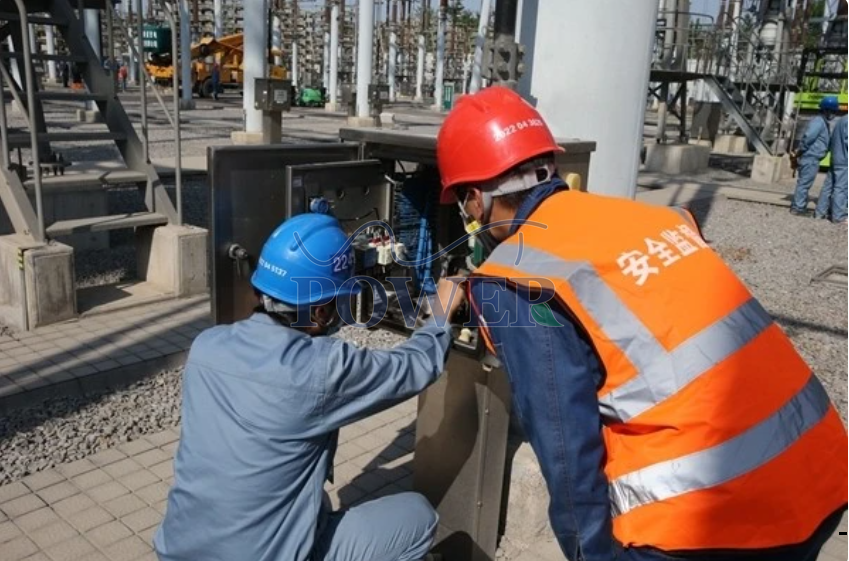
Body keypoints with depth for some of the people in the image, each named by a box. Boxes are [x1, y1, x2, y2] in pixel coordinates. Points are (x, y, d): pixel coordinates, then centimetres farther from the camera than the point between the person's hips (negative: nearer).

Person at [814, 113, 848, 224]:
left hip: (835, 160, 9)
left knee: (828, 186, 11)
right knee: (840, 188, -8)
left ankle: (820, 212, 15)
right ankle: (838, 216, -7)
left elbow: (832, 140, 18)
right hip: (844, 161, -9)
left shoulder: (841, 120, 16)